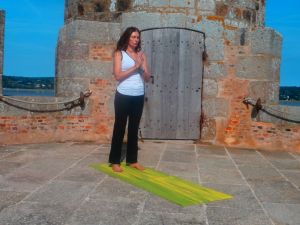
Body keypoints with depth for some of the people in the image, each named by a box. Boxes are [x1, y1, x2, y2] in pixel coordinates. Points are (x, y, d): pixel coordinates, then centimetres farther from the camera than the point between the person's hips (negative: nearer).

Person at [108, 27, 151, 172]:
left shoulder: (141, 54, 11)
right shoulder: (119, 53, 0)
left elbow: (148, 78, 8)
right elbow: (118, 75, -11)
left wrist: (141, 67, -10)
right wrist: (135, 67, -16)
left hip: (138, 96, 4)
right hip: (123, 95, -4)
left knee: (134, 128, 10)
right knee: (119, 127, 1)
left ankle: (132, 160, 19)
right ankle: (114, 161, 9)